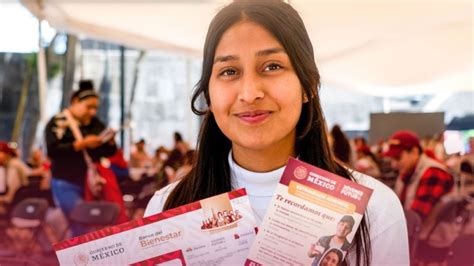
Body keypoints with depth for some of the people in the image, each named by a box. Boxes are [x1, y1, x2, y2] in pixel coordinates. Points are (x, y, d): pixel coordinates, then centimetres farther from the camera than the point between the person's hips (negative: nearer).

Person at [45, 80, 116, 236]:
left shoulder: (95, 124, 11)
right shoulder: (58, 122, -3)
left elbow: (109, 152, 12)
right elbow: (52, 150, -17)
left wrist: (110, 141, -10)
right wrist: (82, 144, -23)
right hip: (67, 185, -5)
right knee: (82, 227, -13)